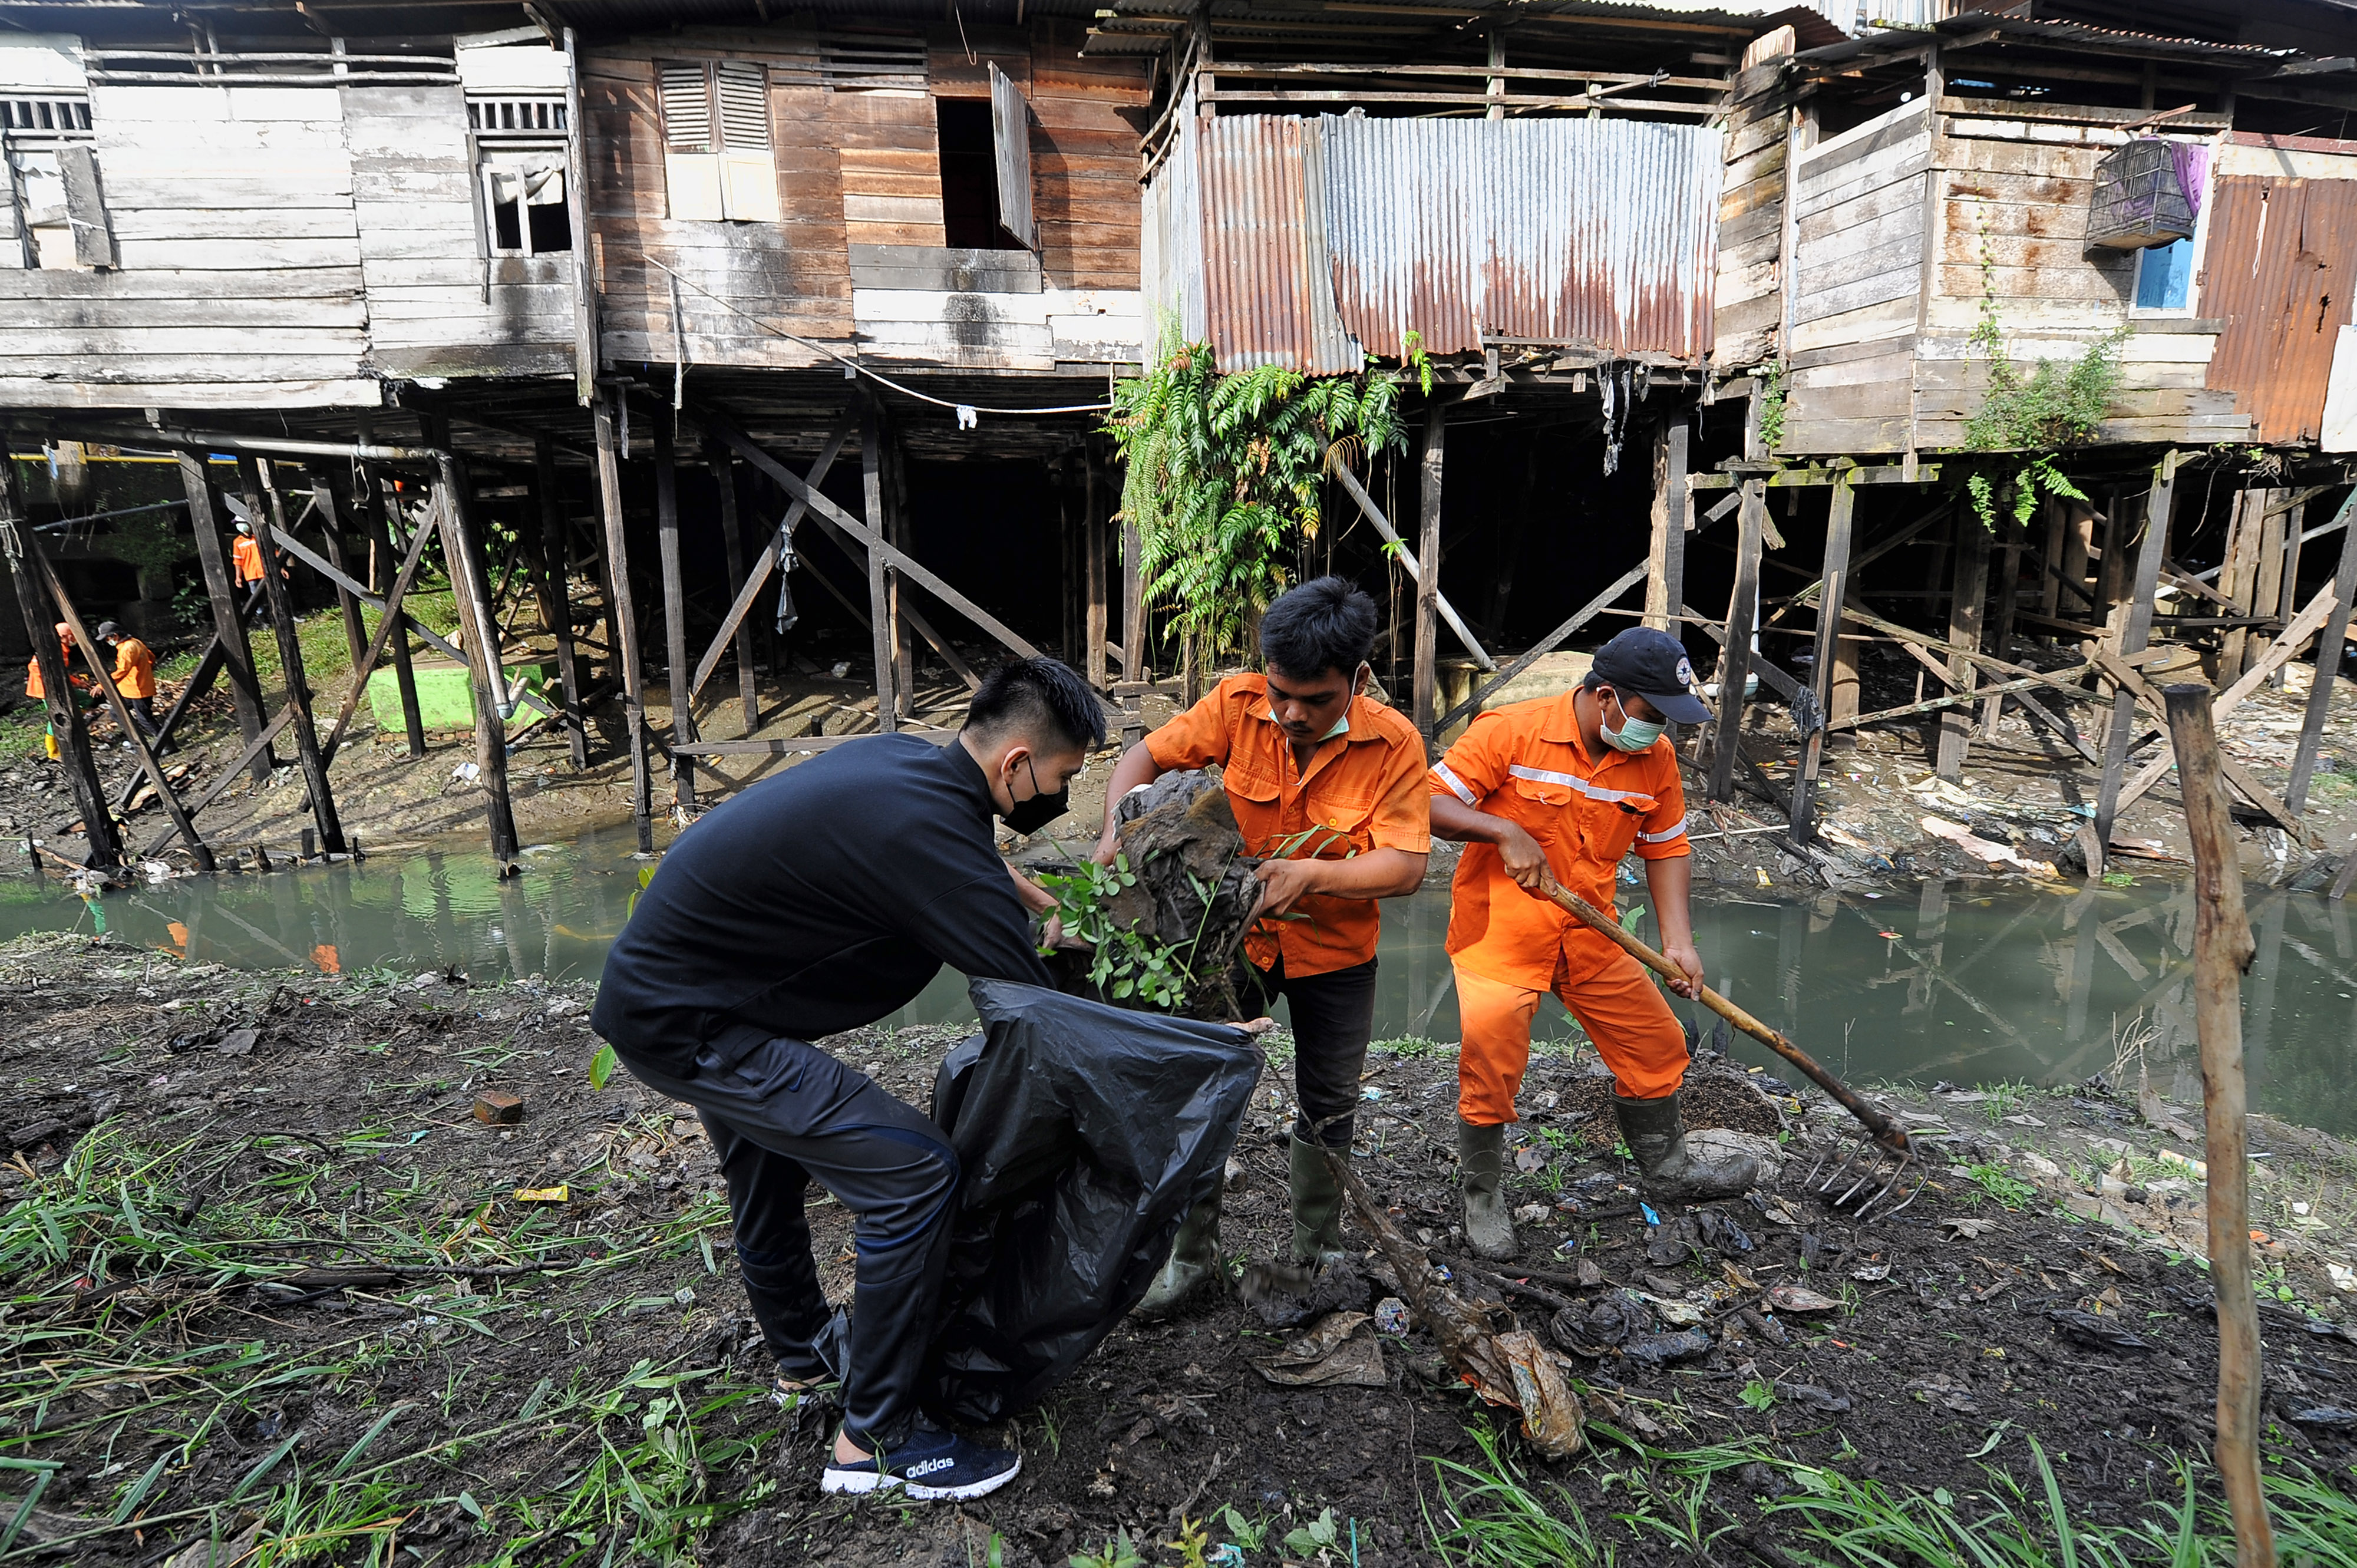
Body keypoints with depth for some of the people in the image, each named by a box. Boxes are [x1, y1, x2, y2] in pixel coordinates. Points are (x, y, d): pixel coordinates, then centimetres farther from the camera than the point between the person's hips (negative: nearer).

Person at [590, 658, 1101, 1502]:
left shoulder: (904, 755, -2)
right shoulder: (926, 830, -29)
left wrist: (1039, 901, 18)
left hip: (661, 979, 10)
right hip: (686, 1025, -10)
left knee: (771, 1169, 28)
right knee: (914, 1172, -12)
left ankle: (802, 1361, 52)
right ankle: (873, 1443, 5)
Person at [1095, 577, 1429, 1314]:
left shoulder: (1394, 745, -20)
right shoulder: (1238, 706, -17)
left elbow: (1405, 865, -22)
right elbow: (1147, 756, -8)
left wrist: (1313, 874, -35)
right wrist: (1118, 831, -25)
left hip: (1335, 950, 0)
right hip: (1236, 932, 1)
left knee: (1328, 1106, 15)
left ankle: (1318, 1247, 38)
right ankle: (1192, 1252, 25)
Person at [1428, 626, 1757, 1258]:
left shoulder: (1655, 758, -1)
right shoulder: (1513, 732, -18)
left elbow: (1667, 848, 9)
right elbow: (1429, 802, -16)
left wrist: (1678, 940, -1)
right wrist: (1505, 831, -29)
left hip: (1592, 935, 6)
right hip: (1500, 929, -5)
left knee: (1655, 1045, 15)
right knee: (1490, 1063, -10)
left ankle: (1668, 1169, 41)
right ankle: (1481, 1196, 17)